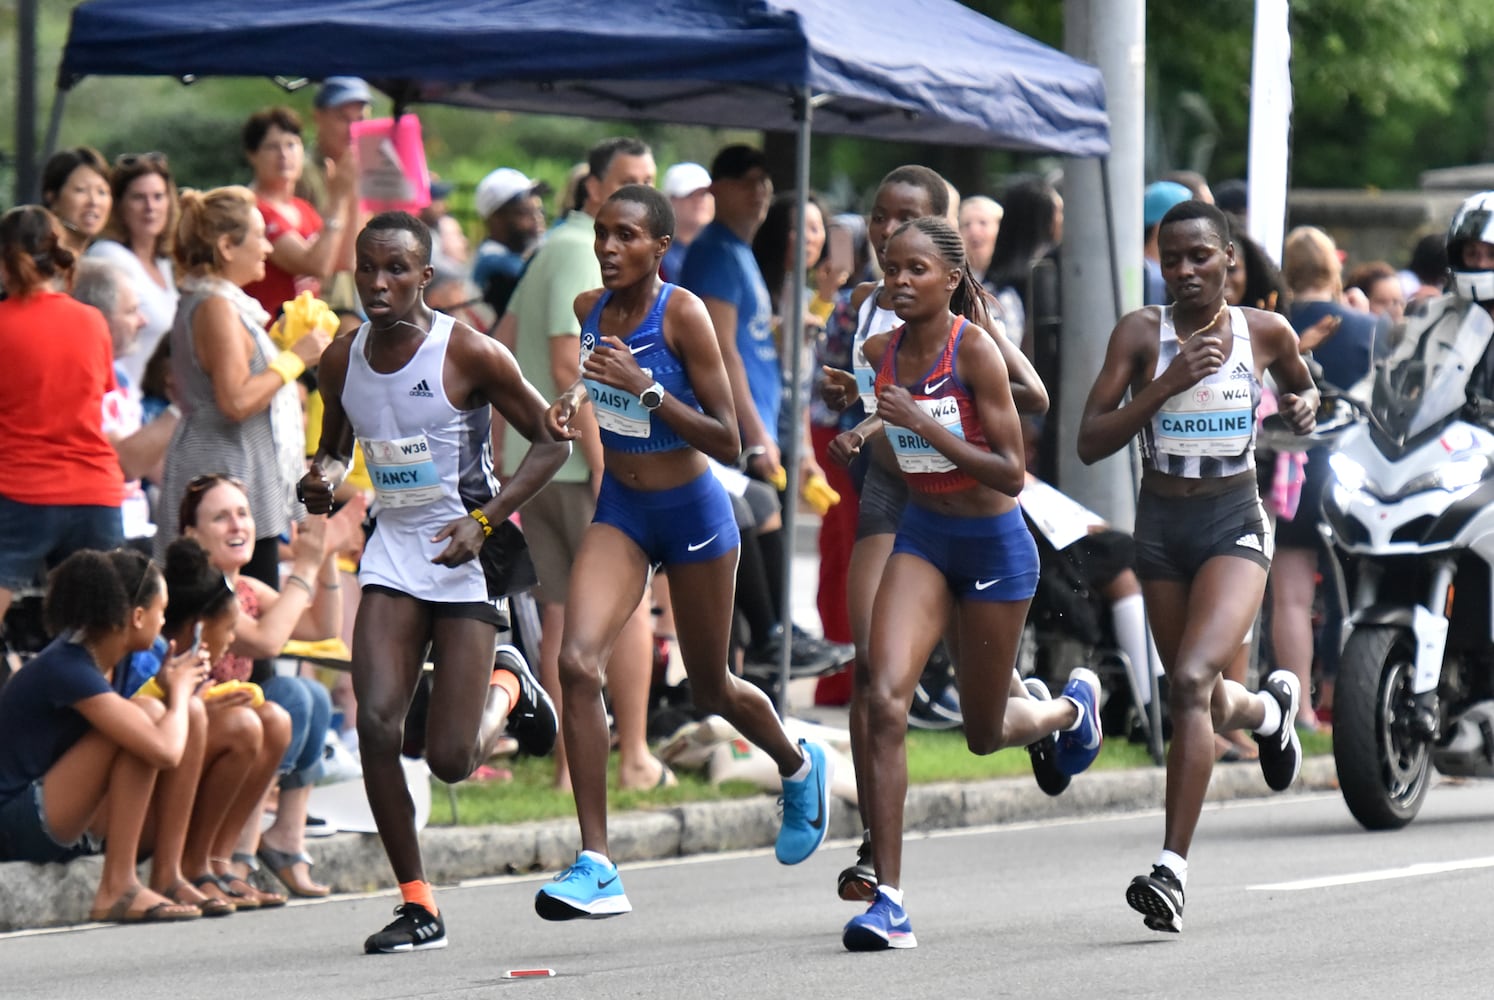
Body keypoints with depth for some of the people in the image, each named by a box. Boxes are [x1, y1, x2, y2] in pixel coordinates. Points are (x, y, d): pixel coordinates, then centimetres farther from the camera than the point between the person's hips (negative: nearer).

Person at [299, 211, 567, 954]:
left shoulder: (469, 354, -13)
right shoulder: (343, 361, 2)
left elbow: (550, 441, -6)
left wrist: (485, 519, -18)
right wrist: (323, 476, -6)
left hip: (465, 557, -4)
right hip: (392, 551, 4)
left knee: (451, 759, -8)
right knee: (376, 724, -14)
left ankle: (507, 686, 28)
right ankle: (417, 907, -2)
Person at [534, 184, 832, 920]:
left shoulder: (683, 314, -18)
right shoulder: (592, 309, -1)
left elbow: (728, 444, -18)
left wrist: (645, 388, -27)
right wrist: (575, 403, -1)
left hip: (692, 512, -4)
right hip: (619, 509, 4)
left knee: (711, 692, 13)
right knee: (577, 661, -19)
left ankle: (799, 767, 49)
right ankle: (596, 867, -18)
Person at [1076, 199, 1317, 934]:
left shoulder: (1266, 332, -1)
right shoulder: (1140, 333, -4)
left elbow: (1302, 385, 22)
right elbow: (1091, 443, -9)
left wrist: (1303, 406, -2)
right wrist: (1167, 383, -20)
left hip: (1235, 525, -2)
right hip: (1162, 525, 3)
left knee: (1191, 681, -23)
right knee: (1204, 705, 15)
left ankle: (1173, 867, -25)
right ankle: (1269, 708, 54)